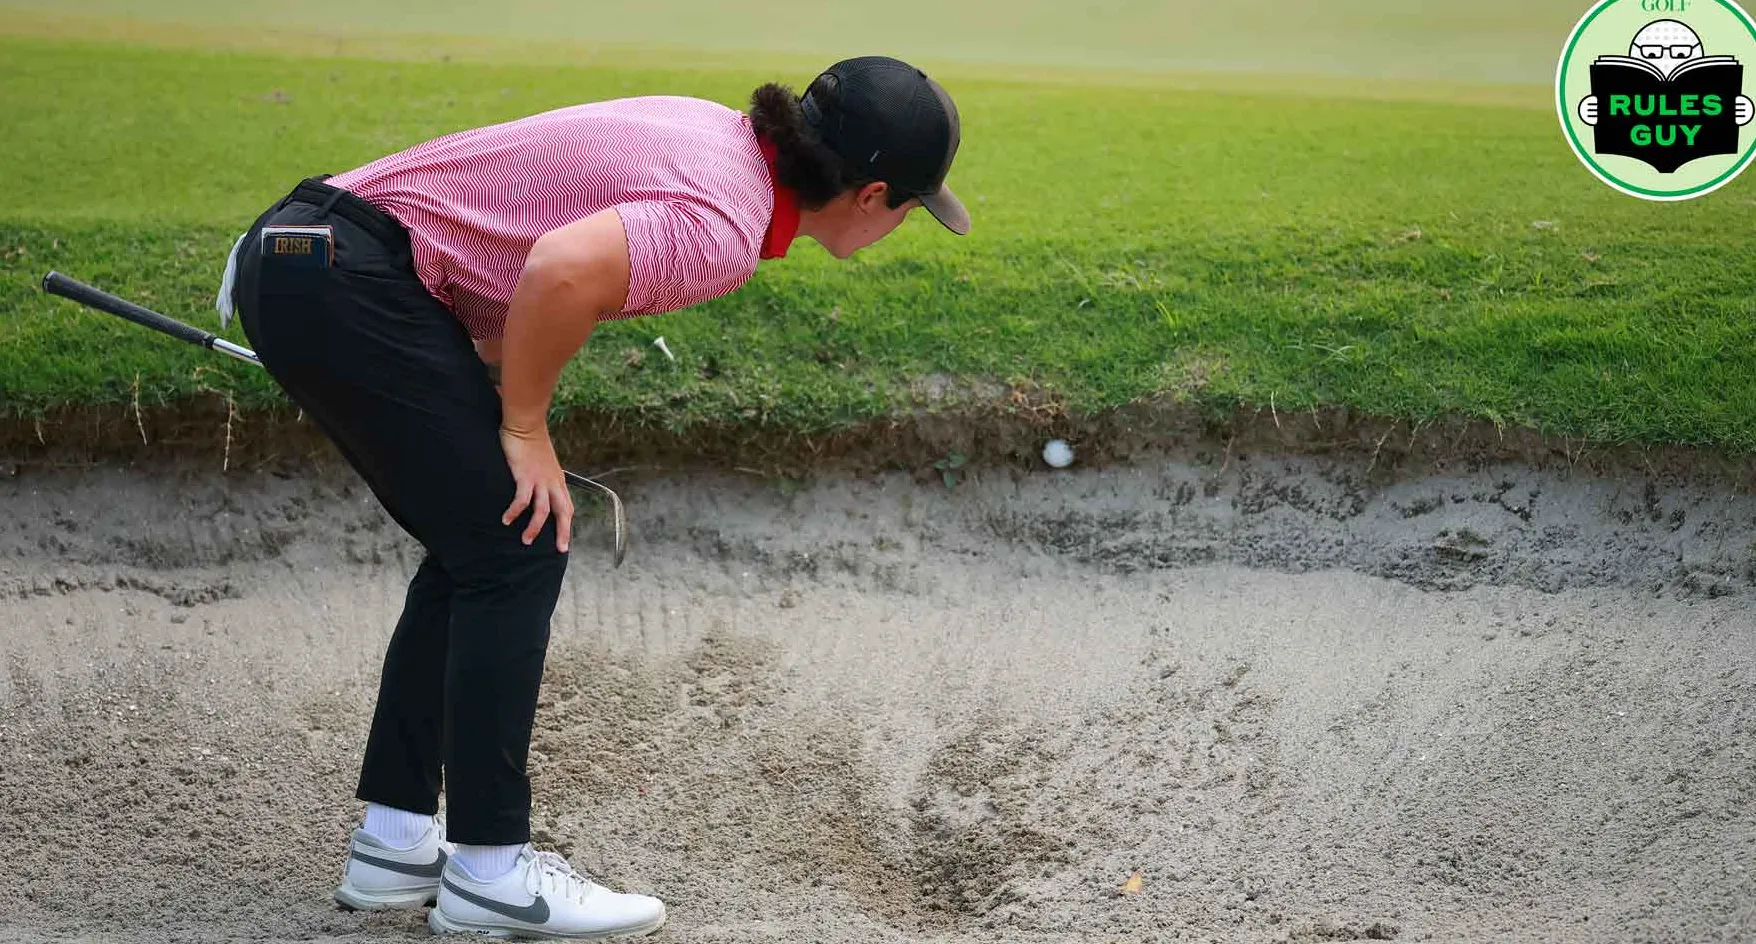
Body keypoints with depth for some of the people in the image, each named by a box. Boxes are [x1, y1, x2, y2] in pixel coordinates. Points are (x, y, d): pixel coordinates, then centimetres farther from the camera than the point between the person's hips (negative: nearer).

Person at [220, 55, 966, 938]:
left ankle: (394, 843, 19)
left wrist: (497, 402, 14)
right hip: (345, 278, -10)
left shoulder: (726, 132, 11)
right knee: (519, 548, -4)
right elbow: (563, 268, -33)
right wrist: (524, 425, -15)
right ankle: (489, 873, 3)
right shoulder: (725, 229, -16)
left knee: (477, 548, 14)